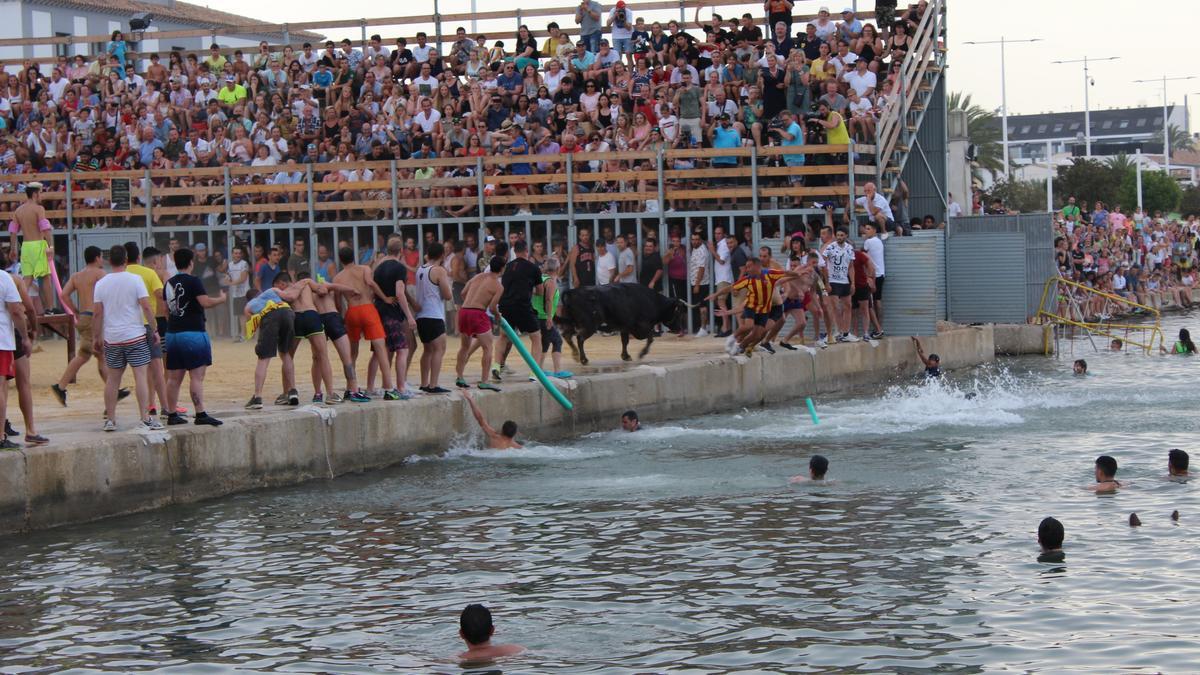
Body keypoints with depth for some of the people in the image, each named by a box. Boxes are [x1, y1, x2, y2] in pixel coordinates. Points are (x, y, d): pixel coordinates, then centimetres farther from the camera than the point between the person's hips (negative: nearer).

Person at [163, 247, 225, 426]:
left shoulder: (169, 283, 12)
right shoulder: (193, 281, -10)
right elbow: (206, 302, -19)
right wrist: (221, 299, -3)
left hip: (172, 333, 7)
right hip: (192, 333, -7)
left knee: (174, 377, 11)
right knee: (196, 376, -8)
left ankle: (172, 415, 14)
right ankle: (201, 414, -12)